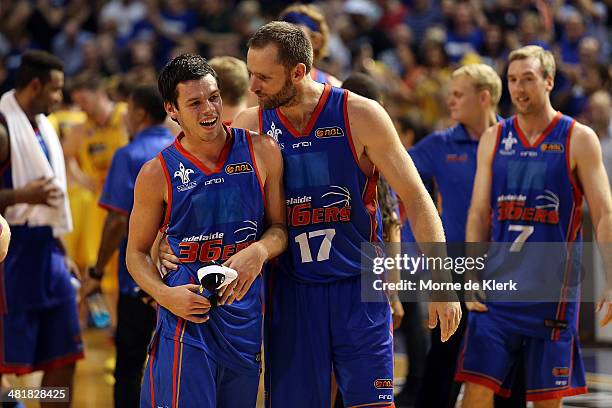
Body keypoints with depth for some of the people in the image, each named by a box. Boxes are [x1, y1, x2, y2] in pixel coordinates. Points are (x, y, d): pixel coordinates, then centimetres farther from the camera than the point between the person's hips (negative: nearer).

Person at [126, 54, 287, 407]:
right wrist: (165, 294, -13)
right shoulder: (158, 174, -3)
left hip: (245, 321, 3)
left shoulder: (261, 152, 1)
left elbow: (280, 227, 9)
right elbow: (137, 251, 6)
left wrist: (260, 250, -14)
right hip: (187, 318, -3)